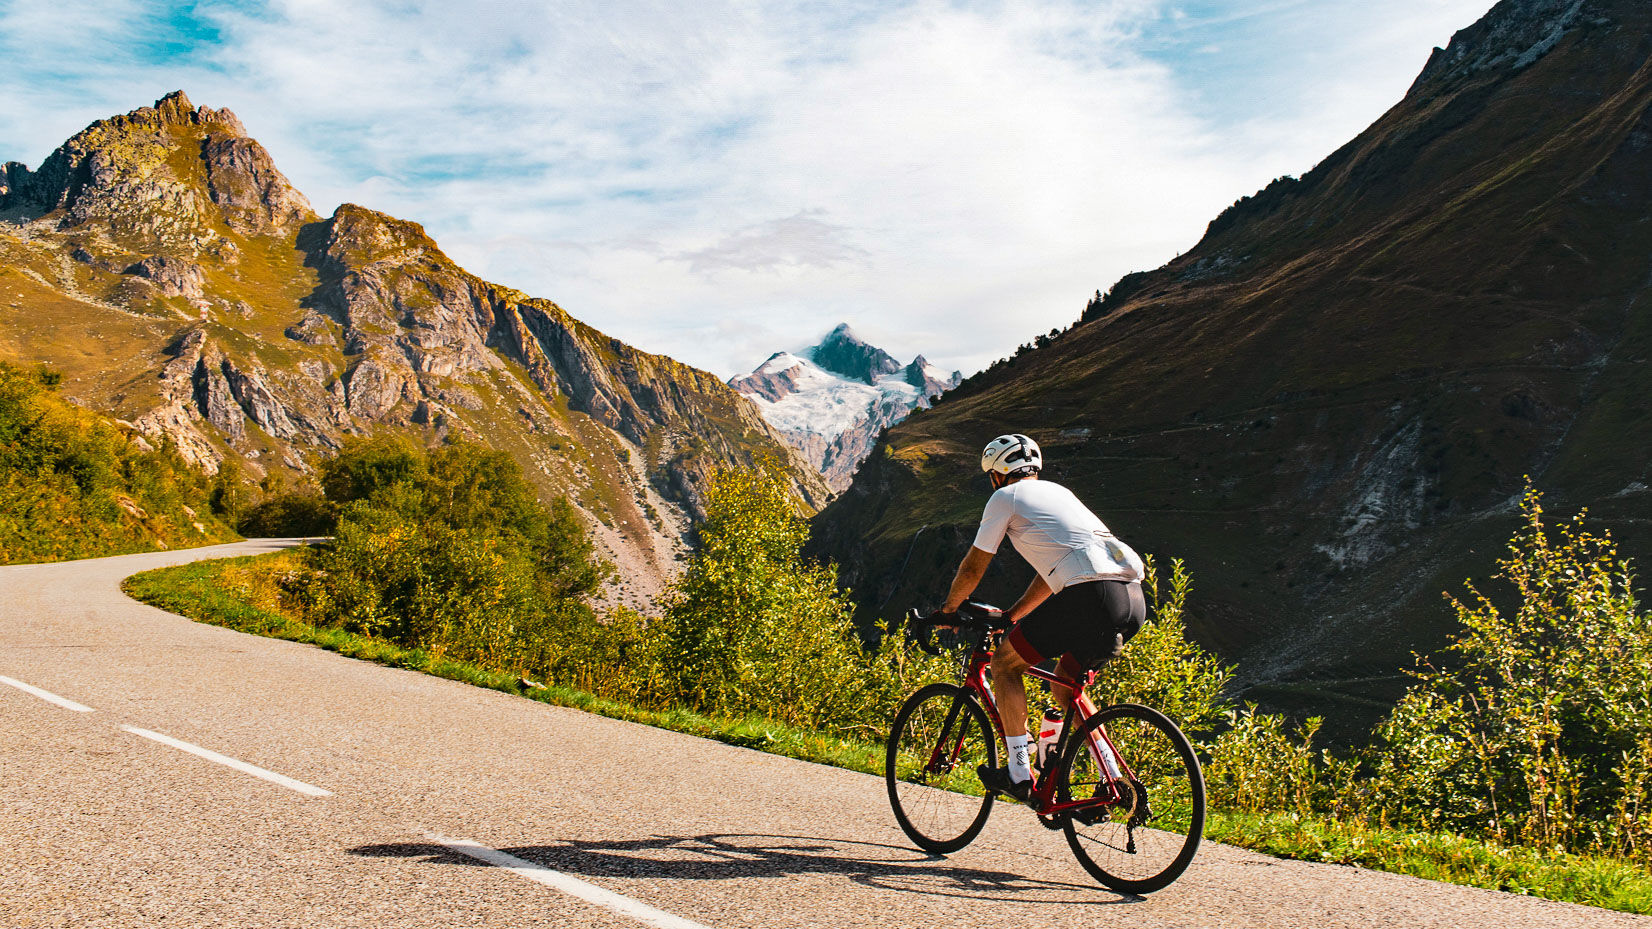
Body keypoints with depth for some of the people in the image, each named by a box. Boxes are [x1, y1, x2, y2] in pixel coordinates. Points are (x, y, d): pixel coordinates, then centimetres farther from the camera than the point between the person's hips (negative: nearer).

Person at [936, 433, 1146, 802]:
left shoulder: (1005, 497, 10)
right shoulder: (1057, 491, 31)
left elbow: (973, 567, 15)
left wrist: (949, 608, 33)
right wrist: (1011, 616, 45)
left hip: (1091, 596, -8)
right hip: (1134, 599, 8)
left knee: (1005, 662, 11)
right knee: (1066, 684, 26)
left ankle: (1019, 774, 10)